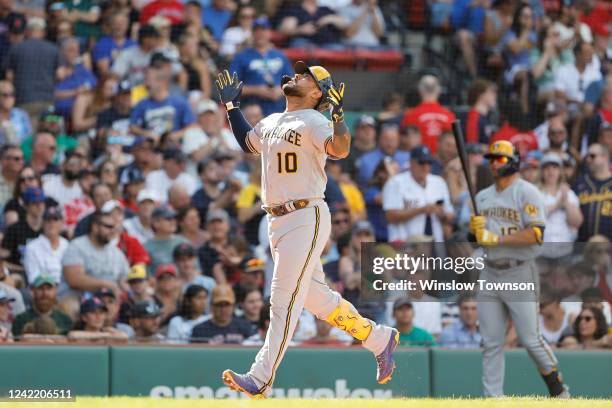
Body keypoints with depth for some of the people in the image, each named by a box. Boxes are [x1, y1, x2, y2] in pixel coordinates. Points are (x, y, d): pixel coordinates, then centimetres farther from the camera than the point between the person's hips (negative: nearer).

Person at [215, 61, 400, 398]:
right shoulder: (270, 123, 17)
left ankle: (260, 379, -13)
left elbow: (340, 149, -26)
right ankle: (378, 338, 30)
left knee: (284, 299, -10)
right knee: (315, 296, 15)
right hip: (277, 220, 9)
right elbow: (247, 143, 36)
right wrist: (231, 104, 34)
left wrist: (338, 113, -37)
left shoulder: (313, 122, -9)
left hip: (306, 218, -9)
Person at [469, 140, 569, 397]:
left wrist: (496, 239, -21)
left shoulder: (527, 192, -6)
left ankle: (556, 386, 12)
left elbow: (535, 234, -17)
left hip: (519, 273, -6)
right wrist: (474, 230, -5)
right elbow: (476, 238, 19)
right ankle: (493, 397, 5)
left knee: (530, 338, -6)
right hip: (490, 274, 6)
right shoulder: (483, 197, 15)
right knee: (491, 342, 3)